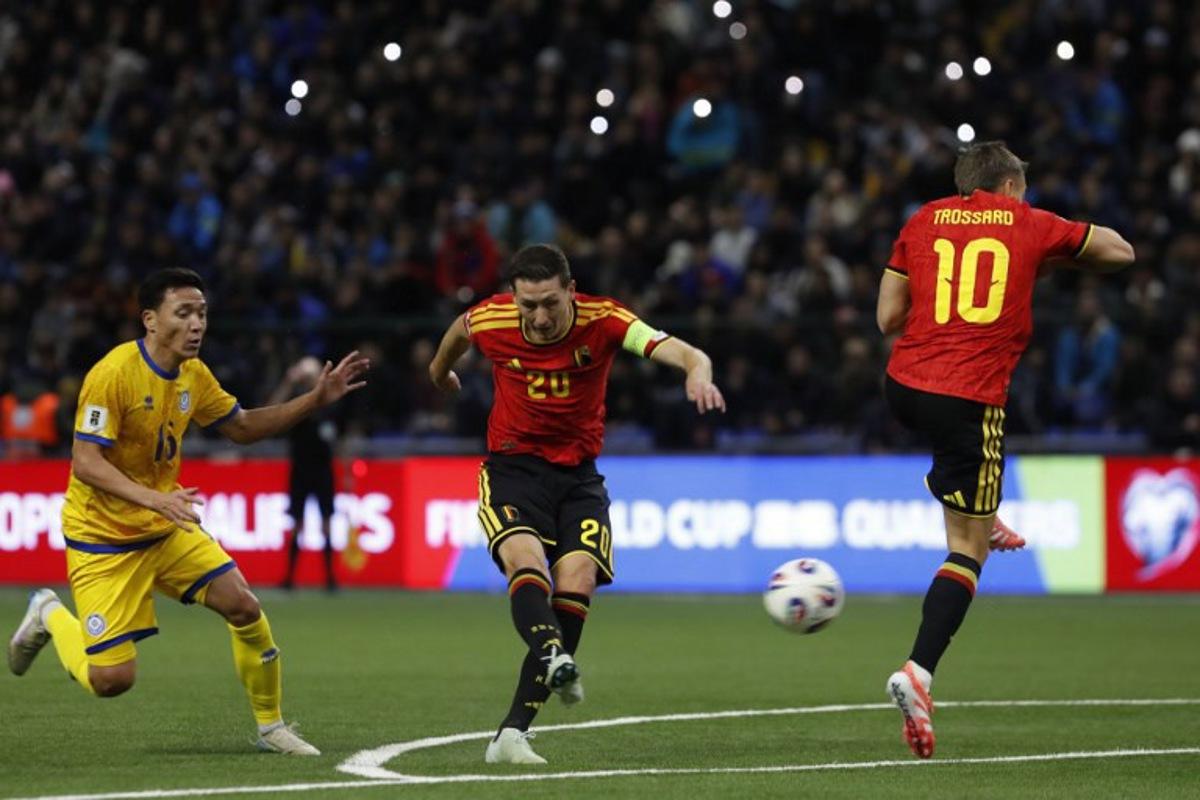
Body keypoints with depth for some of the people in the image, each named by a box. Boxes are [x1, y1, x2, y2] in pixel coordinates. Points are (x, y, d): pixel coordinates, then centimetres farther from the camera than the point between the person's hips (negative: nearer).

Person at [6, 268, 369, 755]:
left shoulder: (193, 375, 1)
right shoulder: (113, 374, -22)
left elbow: (242, 428, 16)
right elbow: (85, 462, -26)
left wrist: (316, 399, 6)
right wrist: (154, 499, -39)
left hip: (169, 528, 6)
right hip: (103, 536, -6)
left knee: (244, 608, -8)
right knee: (112, 678, -11)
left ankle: (271, 727, 11)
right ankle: (51, 617, 21)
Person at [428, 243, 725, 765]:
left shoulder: (602, 320, -15)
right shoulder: (490, 321, -11)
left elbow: (683, 353, -29)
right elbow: (461, 328, 16)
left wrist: (698, 373, -53)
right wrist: (441, 372, 36)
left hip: (578, 476, 0)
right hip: (512, 468, 0)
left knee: (578, 578, -20)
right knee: (526, 559, -30)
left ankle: (512, 733, -21)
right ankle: (553, 655, -59)